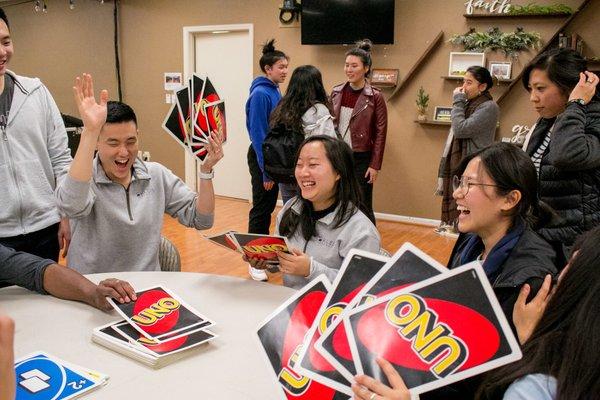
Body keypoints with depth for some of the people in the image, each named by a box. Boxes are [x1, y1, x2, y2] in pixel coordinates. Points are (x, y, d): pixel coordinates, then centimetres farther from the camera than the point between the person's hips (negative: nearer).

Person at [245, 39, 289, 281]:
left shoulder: (275, 91, 9)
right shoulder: (260, 94, -17)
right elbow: (258, 134, -20)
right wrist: (266, 170, -20)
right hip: (261, 158, -8)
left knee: (268, 207, 15)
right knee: (261, 209, -1)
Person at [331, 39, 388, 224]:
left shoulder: (375, 97, -8)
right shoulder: (336, 92, 4)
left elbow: (380, 133, -7)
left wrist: (375, 165, -10)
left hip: (361, 159, -4)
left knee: (363, 207, 2)